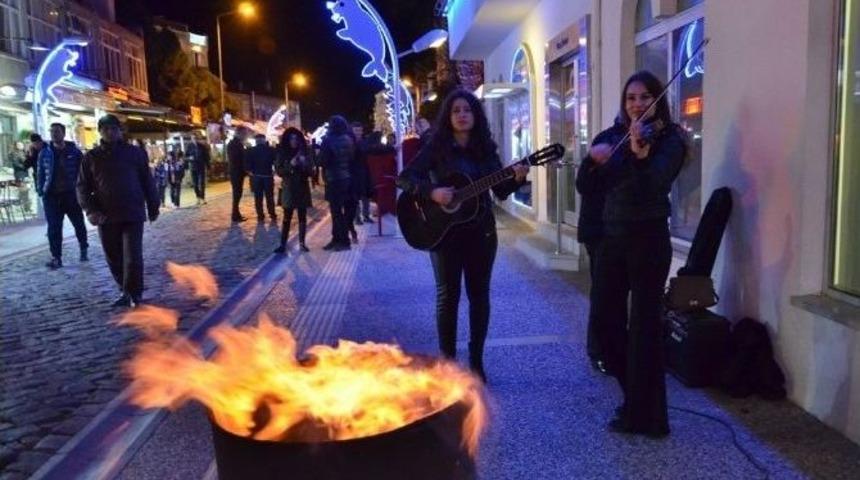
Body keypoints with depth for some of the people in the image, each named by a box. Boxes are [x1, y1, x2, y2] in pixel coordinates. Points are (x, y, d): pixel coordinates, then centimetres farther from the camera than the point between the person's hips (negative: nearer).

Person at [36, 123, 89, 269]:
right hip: (51, 195, 1)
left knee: (79, 224, 9)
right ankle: (56, 257, 4)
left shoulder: (73, 151, -1)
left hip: (71, 194, -1)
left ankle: (83, 250, 31)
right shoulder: (45, 153, 4)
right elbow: (40, 173, 8)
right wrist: (40, 190, 1)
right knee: (54, 228, 0)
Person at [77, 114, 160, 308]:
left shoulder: (134, 153, 3)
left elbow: (147, 182, 6)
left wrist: (153, 208, 6)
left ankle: (133, 294, 3)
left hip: (133, 214, -2)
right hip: (106, 217, 2)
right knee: (114, 258, 8)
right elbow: (82, 187, 6)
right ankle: (126, 291, 22)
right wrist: (90, 210, -8)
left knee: (132, 257, -7)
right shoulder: (91, 157, 6)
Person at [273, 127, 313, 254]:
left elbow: (310, 172, 2)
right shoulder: (282, 154, 0)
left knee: (302, 217, 4)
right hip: (288, 190, -2)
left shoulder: (304, 153, 4)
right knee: (287, 218, -3)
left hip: (302, 189, 2)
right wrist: (290, 165, -18)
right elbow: (279, 171, -5)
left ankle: (302, 243, 11)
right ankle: (283, 244, -1)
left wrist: (305, 164, -16)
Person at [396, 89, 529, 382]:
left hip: (481, 231, 3)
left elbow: (501, 191, 4)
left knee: (479, 294, 8)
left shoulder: (486, 148, 4)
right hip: (445, 231, -3)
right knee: (448, 295, 4)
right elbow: (404, 178, -11)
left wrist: (517, 179, -15)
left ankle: (476, 360, 20)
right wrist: (432, 192, -25)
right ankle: (448, 360, 15)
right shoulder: (437, 148, -5)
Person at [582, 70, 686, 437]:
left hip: (648, 240, -6)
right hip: (612, 238, 6)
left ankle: (644, 415, 10)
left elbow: (654, 184, -24)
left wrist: (638, 153, -41)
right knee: (604, 320, 11)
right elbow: (587, 185, 1)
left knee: (643, 325, -2)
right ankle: (635, 392, 33)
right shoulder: (611, 136, 9)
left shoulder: (669, 140, -6)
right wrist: (593, 158, -18)